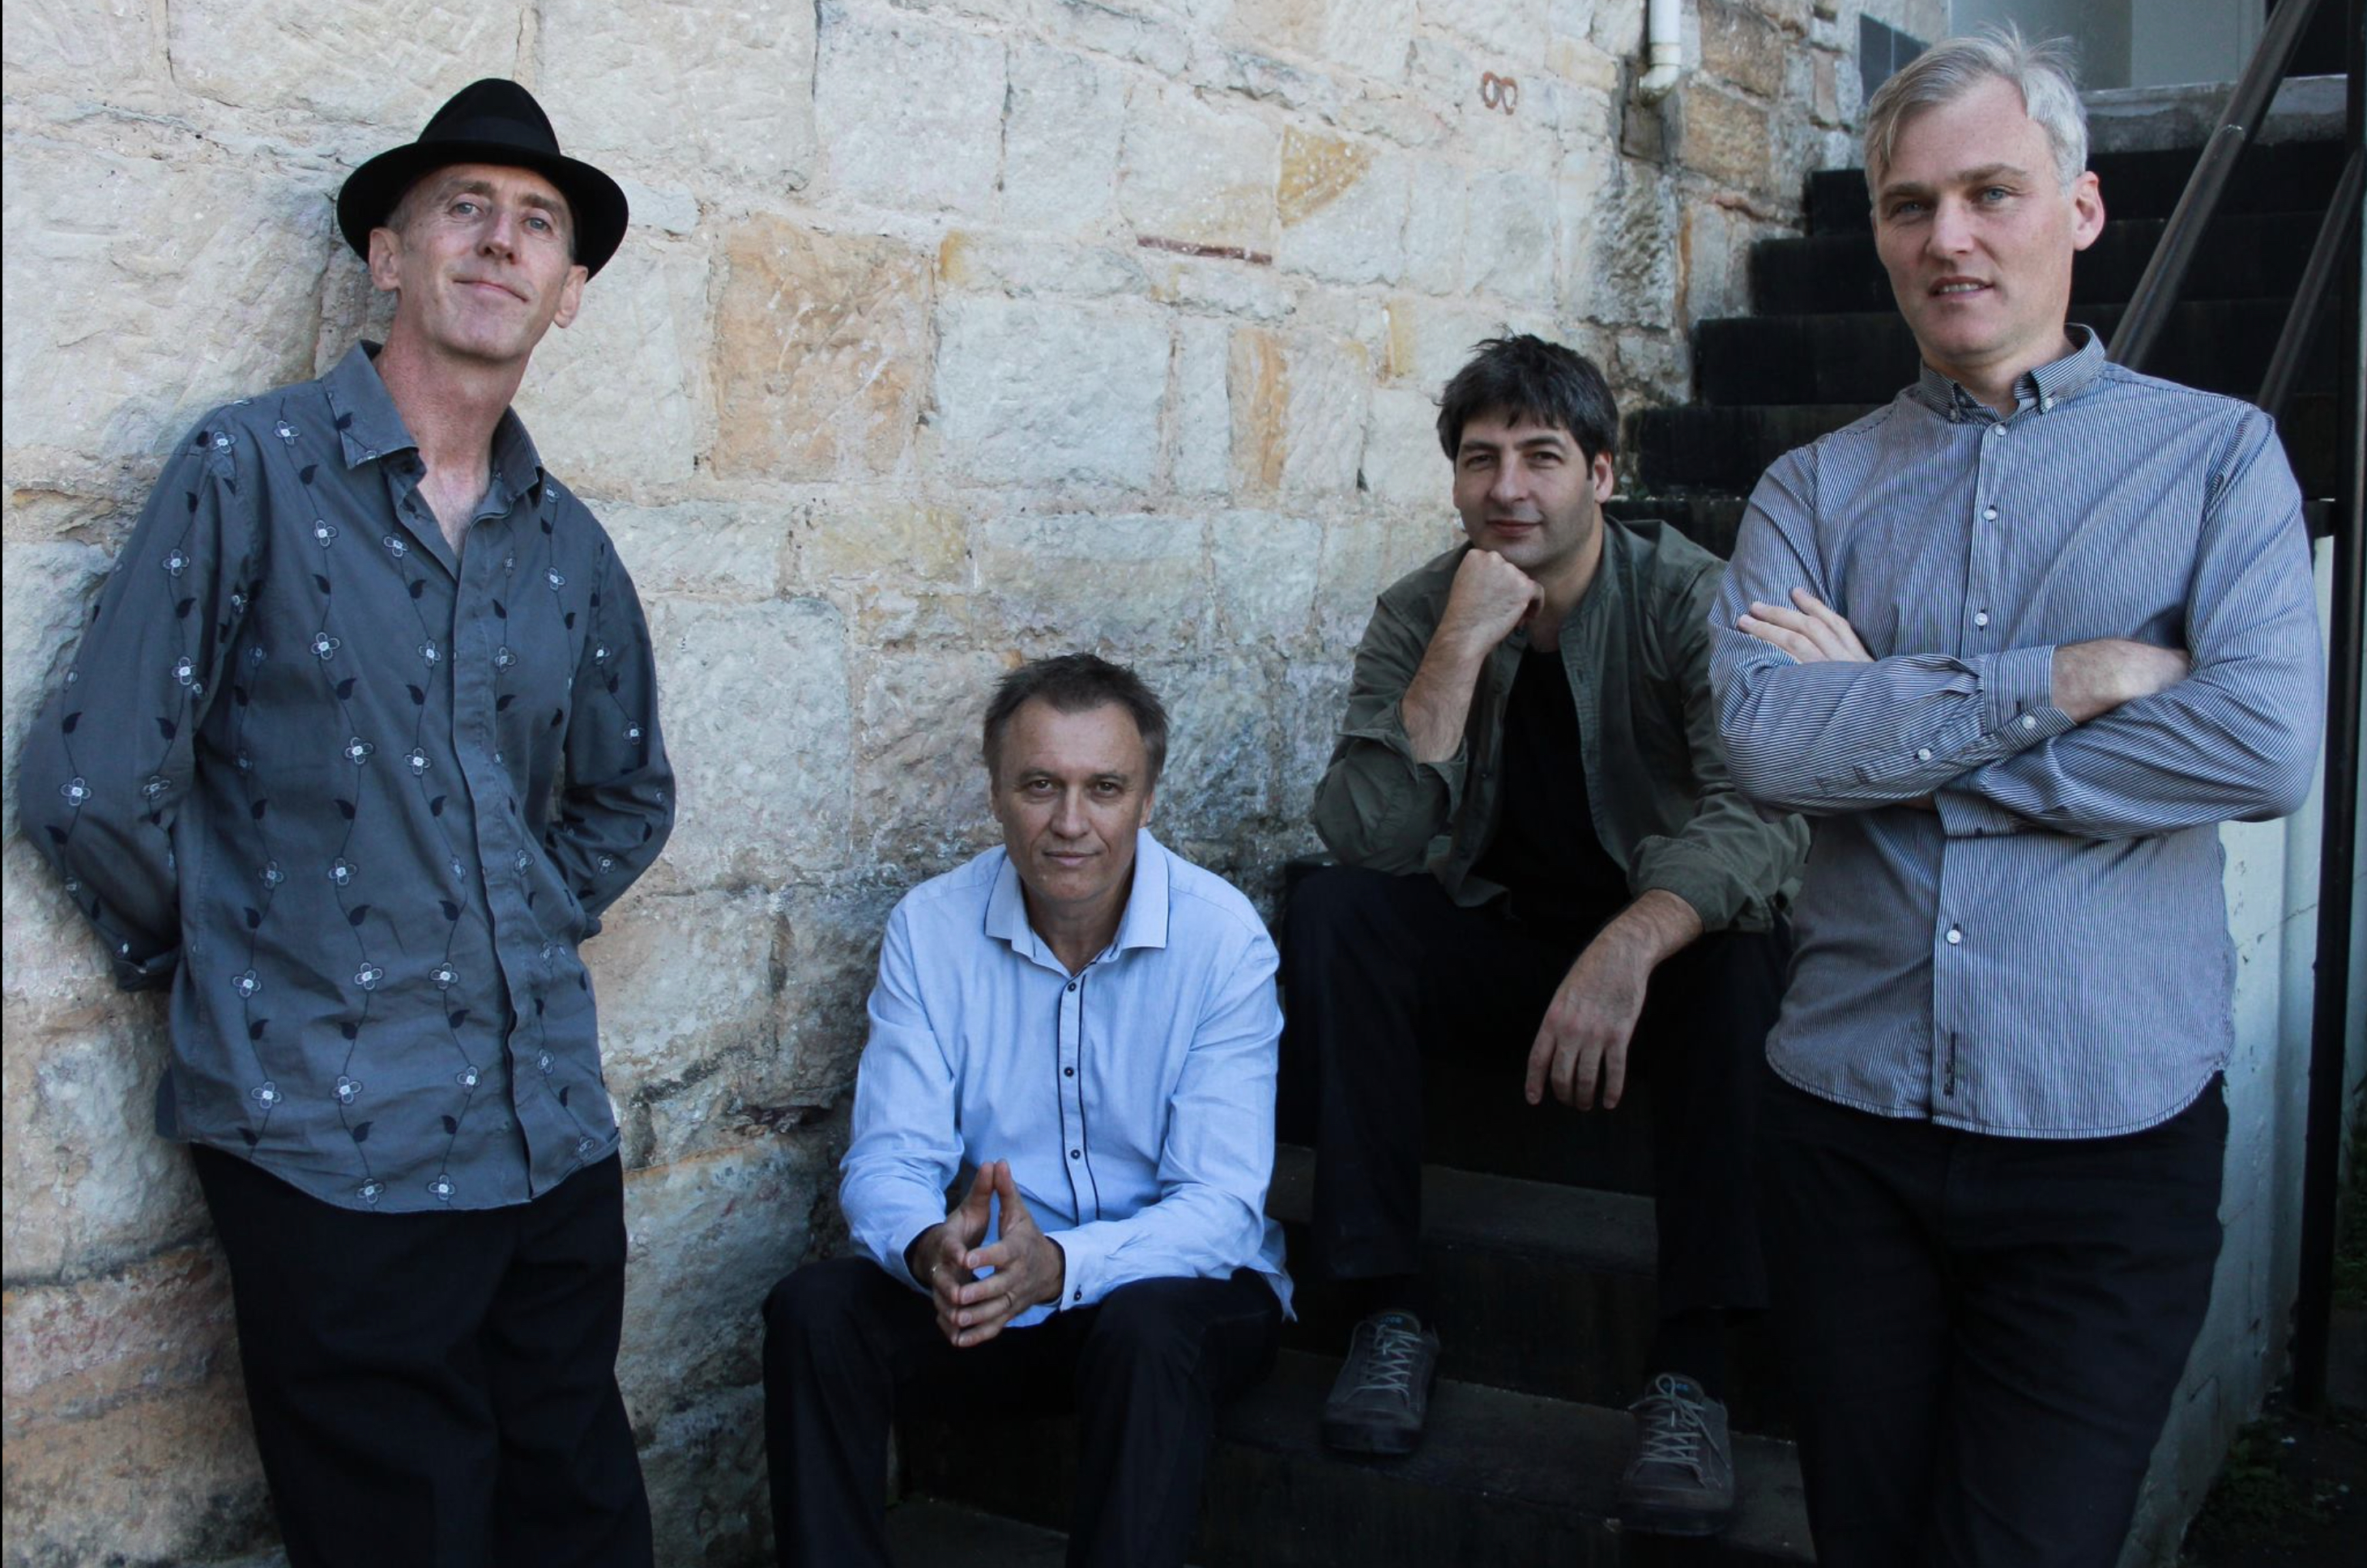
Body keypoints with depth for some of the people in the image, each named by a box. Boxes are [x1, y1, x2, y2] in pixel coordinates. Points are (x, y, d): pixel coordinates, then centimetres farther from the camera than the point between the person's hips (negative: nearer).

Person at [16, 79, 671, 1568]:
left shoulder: (567, 544, 9)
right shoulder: (253, 470, -6)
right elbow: (92, 785, -7)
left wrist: (523, 938, 12)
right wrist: (230, 966, 3)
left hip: (556, 1133, 5)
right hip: (337, 1151, -5)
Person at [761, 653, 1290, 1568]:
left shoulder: (1221, 936, -14)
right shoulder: (930, 926, -5)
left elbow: (1220, 1209, -19)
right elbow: (889, 1160, -8)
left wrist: (1058, 1264, -38)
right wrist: (932, 1250, -33)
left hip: (1182, 1288, -2)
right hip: (996, 1290, 3)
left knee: (1146, 1329, -35)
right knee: (813, 1310, -21)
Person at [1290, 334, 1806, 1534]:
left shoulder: (1690, 600, -13)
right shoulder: (1418, 616, -5)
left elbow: (1759, 812, -29)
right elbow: (1363, 838, -18)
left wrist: (1631, 945, -47)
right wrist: (1462, 647, -26)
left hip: (1662, 946, -2)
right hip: (1496, 938, 3)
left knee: (1740, 959, -35)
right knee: (1328, 910, -24)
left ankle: (1693, 1370, -29)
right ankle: (1389, 1310, -19)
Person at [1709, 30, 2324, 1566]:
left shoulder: (2218, 452, 2)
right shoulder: (1817, 486, 7)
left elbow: (2266, 745, -15)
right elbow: (1762, 735, -11)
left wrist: (1886, 723, -11)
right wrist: (2051, 685, -16)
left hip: (2109, 1139, -2)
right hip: (1848, 1115, 2)